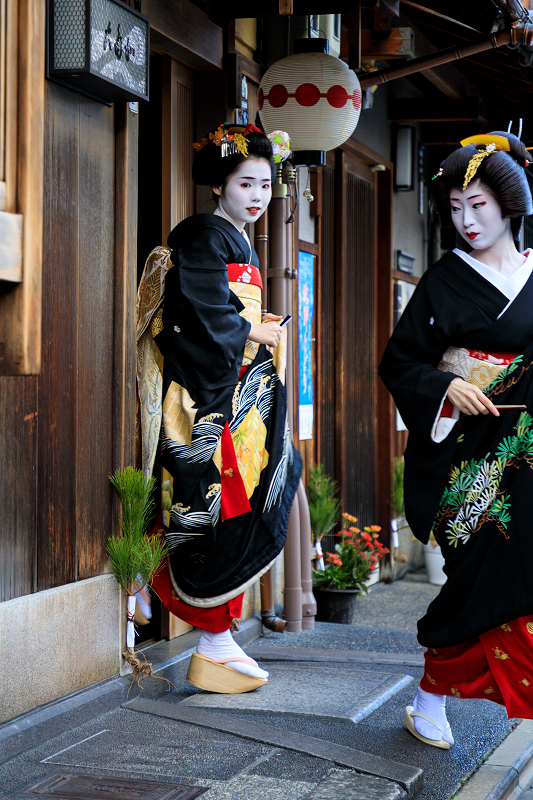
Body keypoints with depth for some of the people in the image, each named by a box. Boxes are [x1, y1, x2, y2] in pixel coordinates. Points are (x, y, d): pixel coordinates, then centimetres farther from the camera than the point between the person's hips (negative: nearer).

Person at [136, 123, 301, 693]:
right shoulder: (201, 235, -7)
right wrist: (253, 332, -7)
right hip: (209, 396, -10)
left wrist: (259, 329, 6)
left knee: (244, 507, 6)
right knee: (219, 509, -10)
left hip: (246, 393, 10)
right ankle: (213, 648, -5)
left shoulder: (241, 244, 22)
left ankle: (217, 641, 10)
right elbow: (199, 311, -18)